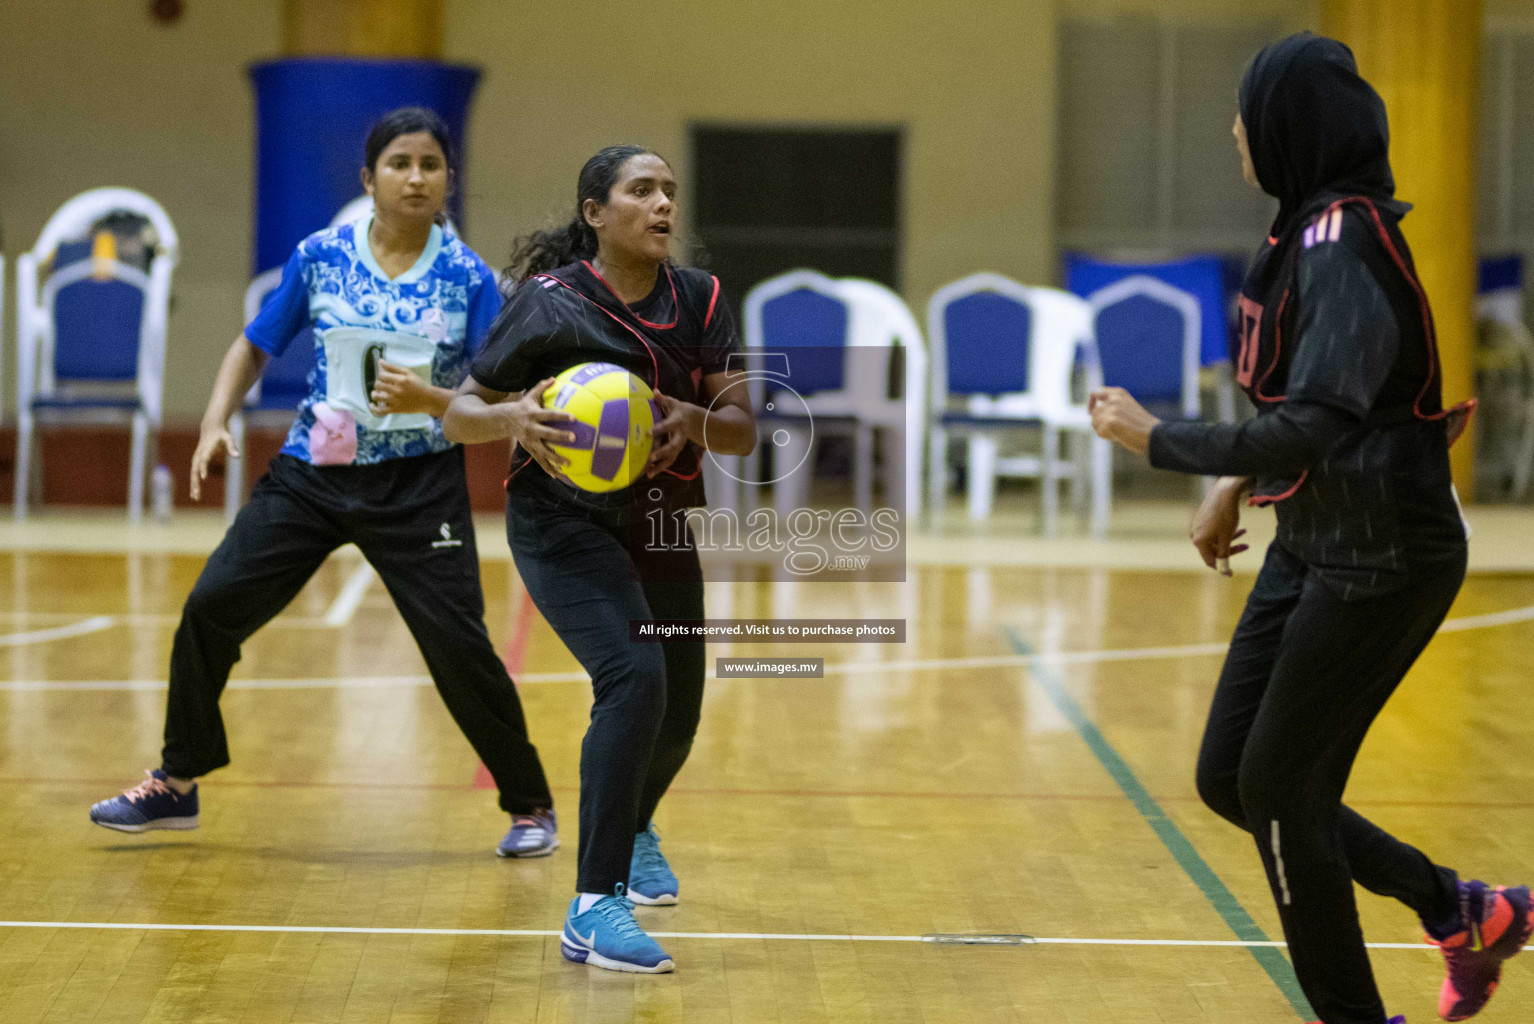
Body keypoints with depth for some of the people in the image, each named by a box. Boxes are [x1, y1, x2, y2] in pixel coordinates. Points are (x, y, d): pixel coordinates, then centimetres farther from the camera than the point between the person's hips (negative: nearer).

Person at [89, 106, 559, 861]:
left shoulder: (468, 277, -5)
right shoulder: (320, 257, 0)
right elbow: (254, 346, 12)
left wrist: (429, 400, -21)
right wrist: (216, 422, -3)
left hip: (418, 486, -2)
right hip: (312, 474, 2)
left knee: (457, 644, -10)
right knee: (210, 608, -3)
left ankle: (530, 806, 10)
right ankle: (176, 785, 16)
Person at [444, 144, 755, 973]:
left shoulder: (698, 299, -5)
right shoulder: (550, 302, -16)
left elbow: (743, 430, -8)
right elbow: (460, 414, -12)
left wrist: (696, 421, -29)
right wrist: (513, 416, -34)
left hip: (661, 526, 6)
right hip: (564, 525, -6)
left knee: (677, 711, 17)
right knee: (634, 678, -28)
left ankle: (632, 828, 53)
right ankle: (594, 907, -26)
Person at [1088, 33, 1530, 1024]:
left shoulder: (1344, 247, -23)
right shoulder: (1308, 229, 6)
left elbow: (1315, 426, -31)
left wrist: (1160, 438, -24)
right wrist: (1234, 485, 19)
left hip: (1384, 561, -9)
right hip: (1314, 546, 9)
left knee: (1278, 789, -1)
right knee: (1230, 778, 11)